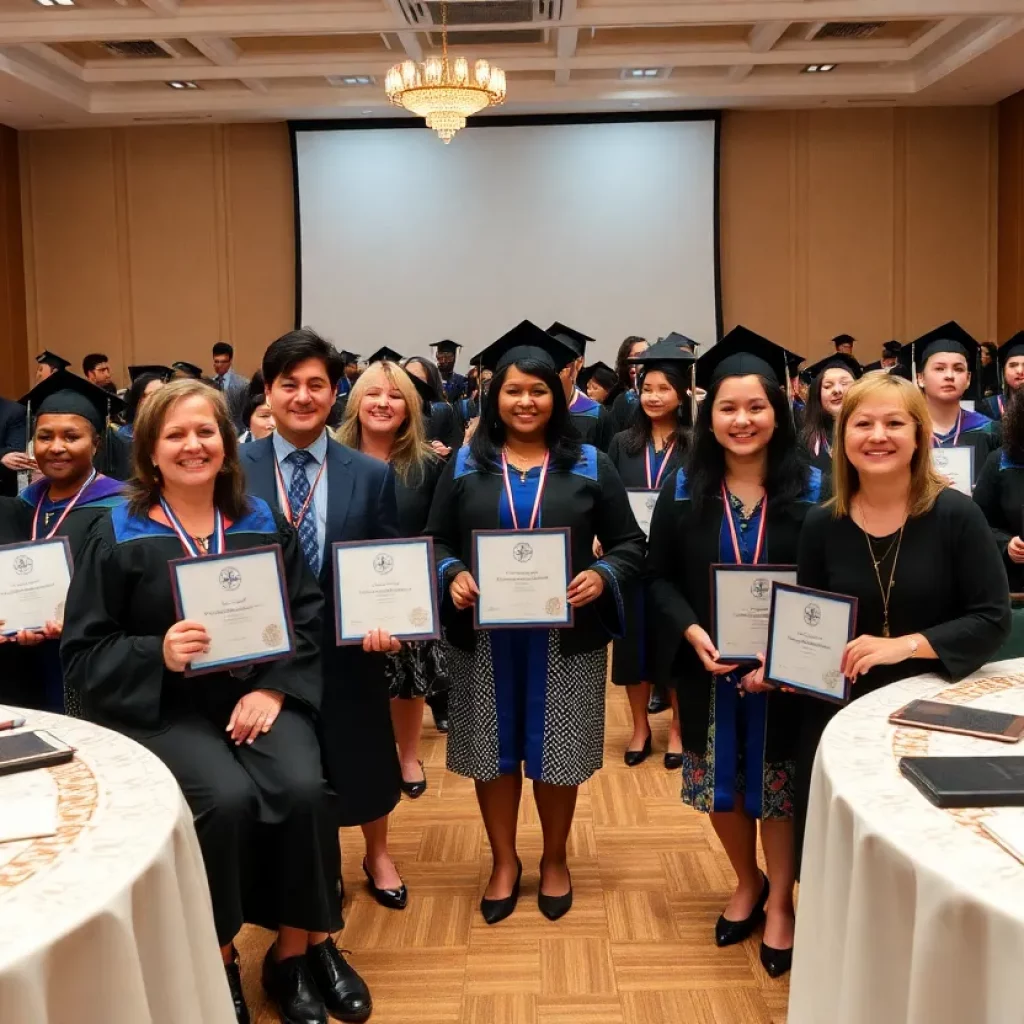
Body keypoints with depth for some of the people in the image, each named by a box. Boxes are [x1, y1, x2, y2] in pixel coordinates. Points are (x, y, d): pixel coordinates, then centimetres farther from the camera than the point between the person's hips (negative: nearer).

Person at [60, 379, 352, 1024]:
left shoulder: (263, 525, 7)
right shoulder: (119, 536, 0)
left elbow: (311, 619, 4)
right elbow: (83, 653, -1)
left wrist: (273, 688, -12)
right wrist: (159, 654, -20)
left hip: (259, 696, 2)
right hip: (161, 707, -2)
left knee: (302, 789, -25)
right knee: (227, 798, -30)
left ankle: (298, 949, -1)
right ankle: (216, 957, -4)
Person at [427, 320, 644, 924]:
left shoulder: (590, 464, 1)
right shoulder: (464, 465, 4)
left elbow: (631, 544, 1)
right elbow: (435, 541, 6)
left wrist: (602, 576, -18)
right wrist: (452, 576, -15)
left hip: (566, 636, -1)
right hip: (485, 636, 1)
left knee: (556, 752, 9)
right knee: (494, 750, 9)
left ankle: (555, 860, 30)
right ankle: (504, 862, 27)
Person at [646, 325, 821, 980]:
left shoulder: (811, 488, -7)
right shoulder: (684, 489, -3)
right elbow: (660, 576, 0)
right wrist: (691, 631, -18)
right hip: (707, 668, 2)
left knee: (777, 783, 10)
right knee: (720, 783, 14)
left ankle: (779, 902, 31)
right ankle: (747, 883, 39)